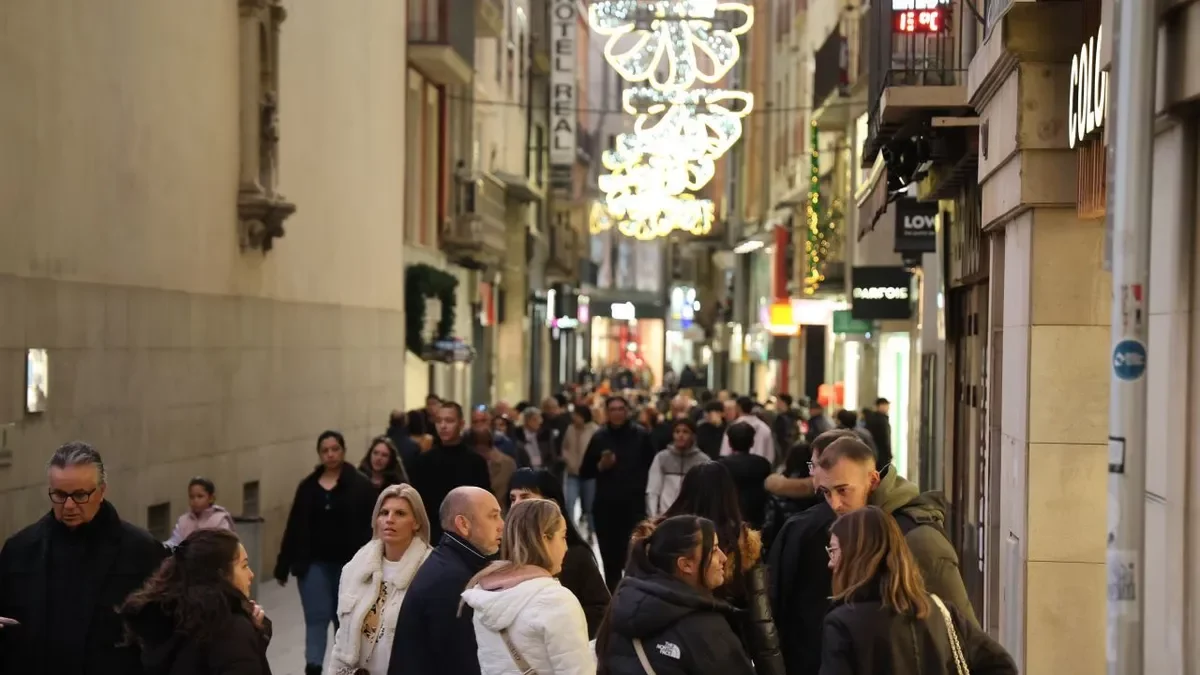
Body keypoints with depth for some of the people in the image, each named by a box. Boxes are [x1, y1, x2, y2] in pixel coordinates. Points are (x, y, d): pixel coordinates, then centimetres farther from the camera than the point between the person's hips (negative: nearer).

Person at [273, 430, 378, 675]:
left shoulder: (361, 486, -5)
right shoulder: (308, 486, 5)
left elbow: (370, 527, -9)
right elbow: (294, 528, 7)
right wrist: (283, 566, 7)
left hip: (348, 564, -2)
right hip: (314, 563, 2)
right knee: (317, 617, -8)